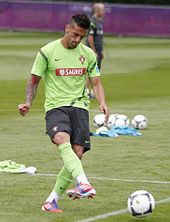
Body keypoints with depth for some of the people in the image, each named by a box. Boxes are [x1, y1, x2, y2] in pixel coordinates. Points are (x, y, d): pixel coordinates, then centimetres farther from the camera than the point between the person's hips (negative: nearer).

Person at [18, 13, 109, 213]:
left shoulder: (88, 54, 9)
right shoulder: (47, 52, 0)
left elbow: (96, 83, 13)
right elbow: (34, 80, 7)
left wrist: (102, 102, -7)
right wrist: (28, 102, -10)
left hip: (79, 107, 3)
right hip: (55, 107, -3)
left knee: (77, 153, -10)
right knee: (62, 141, -33)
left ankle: (53, 199, 3)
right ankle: (82, 182, -49)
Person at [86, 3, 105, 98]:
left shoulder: (100, 21, 13)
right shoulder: (92, 22, -16)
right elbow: (90, 38, -19)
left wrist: (101, 51, 19)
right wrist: (94, 52, -19)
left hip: (98, 50, 9)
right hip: (92, 50, -9)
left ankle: (92, 90, 17)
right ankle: (88, 91, -2)